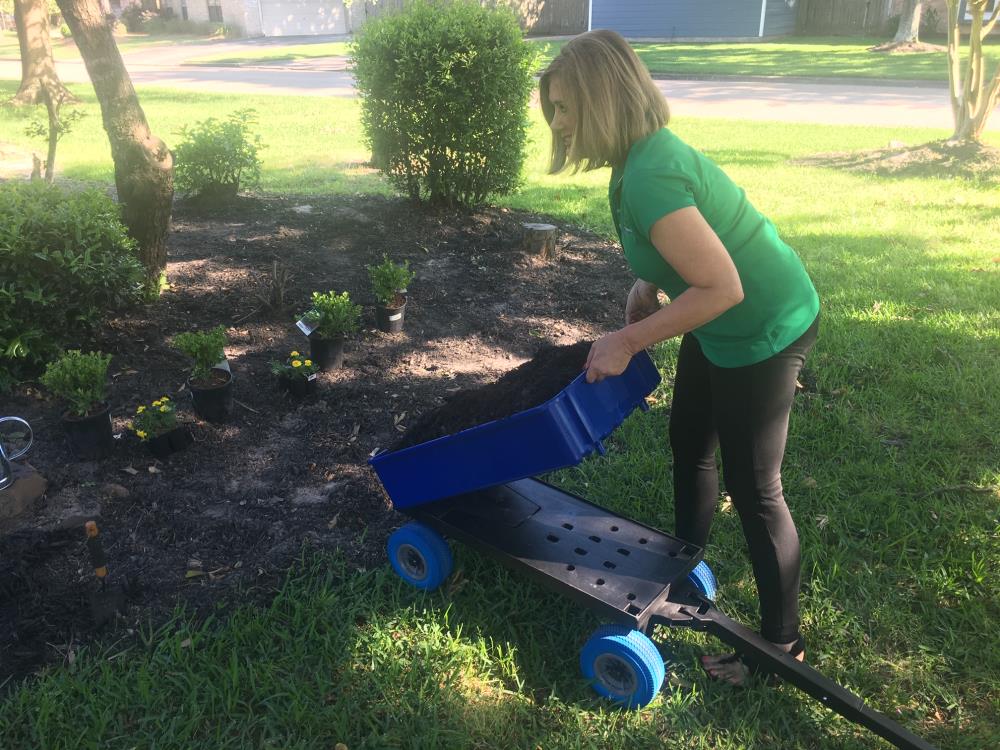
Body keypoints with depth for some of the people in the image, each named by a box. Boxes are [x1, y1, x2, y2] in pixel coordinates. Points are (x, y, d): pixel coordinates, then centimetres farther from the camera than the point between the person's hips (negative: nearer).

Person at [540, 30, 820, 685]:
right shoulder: (646, 150, -1)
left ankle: (782, 643, 23)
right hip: (724, 324, 10)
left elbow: (722, 288, -30)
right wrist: (648, 286, -2)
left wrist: (628, 341, -23)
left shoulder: (647, 178, -30)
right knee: (689, 444, 21)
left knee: (753, 488, 2)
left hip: (763, 330, -10)